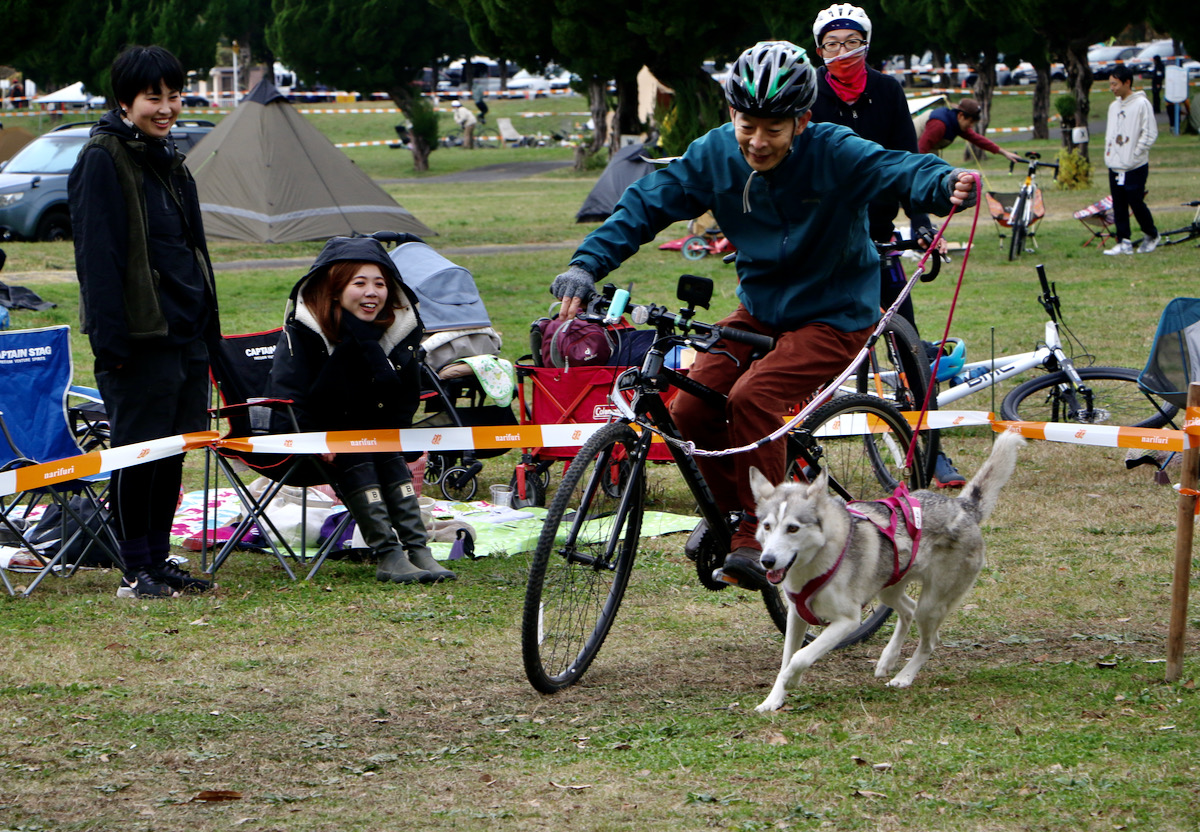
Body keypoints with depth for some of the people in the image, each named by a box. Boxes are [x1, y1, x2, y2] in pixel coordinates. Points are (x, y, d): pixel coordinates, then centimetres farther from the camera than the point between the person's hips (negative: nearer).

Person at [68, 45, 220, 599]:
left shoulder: (167, 157, 17)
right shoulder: (103, 160, -10)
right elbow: (97, 255, -14)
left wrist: (206, 323, 18)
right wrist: (110, 340, -19)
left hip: (184, 333, 8)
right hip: (139, 335, -8)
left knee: (173, 449, 10)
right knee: (138, 450, -3)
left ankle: (159, 560, 19)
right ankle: (136, 570, 4)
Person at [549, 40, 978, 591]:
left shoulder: (833, 154, -22)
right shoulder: (716, 153, -9)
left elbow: (899, 170, -35)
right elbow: (647, 204, -6)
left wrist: (947, 184, -58)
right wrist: (587, 265, -18)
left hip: (834, 318, -5)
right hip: (760, 311, 5)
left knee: (752, 400, -28)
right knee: (692, 409, -10)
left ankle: (759, 539, -15)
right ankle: (729, 508, 19)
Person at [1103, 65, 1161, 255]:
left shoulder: (1141, 104, -9)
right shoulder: (1114, 106, 13)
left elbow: (1150, 133, -10)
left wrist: (1135, 154, -12)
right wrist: (1108, 151, 8)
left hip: (1135, 167, -7)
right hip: (1115, 166, 7)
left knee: (1136, 202, -4)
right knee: (1119, 205, 4)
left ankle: (1152, 236, 17)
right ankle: (1124, 242, 9)